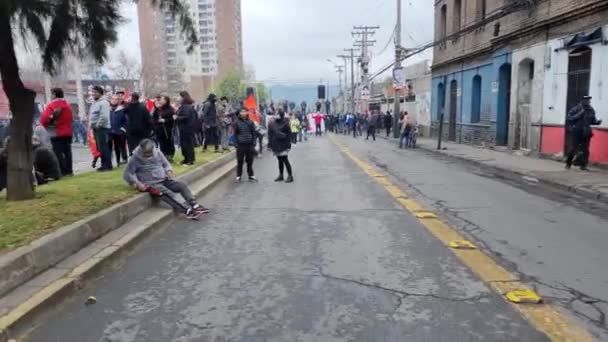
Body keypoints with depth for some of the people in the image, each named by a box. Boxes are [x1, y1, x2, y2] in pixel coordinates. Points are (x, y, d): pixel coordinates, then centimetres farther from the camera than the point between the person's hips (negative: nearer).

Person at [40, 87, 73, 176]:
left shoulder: (51, 105, -11)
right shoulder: (67, 105, 11)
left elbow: (45, 119, -15)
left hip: (56, 133, -7)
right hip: (67, 132, 7)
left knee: (58, 153, -3)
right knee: (67, 151, 10)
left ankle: (63, 171, -6)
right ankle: (69, 171, 11)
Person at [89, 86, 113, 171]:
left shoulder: (103, 103, -12)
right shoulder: (94, 103, 18)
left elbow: (104, 116, -21)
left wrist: (98, 125, -15)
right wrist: (91, 125, 14)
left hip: (102, 128, -9)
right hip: (96, 128, 9)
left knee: (104, 148, -9)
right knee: (100, 148, 11)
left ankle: (108, 165, -4)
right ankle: (104, 164, 18)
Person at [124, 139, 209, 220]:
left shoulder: (157, 153, 3)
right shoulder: (135, 159, -9)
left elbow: (166, 164, 16)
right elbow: (127, 174, -9)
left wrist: (169, 171, -6)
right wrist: (137, 183, -23)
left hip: (164, 180, 6)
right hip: (151, 184, -6)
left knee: (182, 186, -14)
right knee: (167, 193, -31)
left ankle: (195, 205, -24)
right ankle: (187, 211, -40)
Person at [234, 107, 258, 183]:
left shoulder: (250, 122, 2)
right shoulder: (237, 122, 1)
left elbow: (254, 133, 4)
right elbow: (235, 133, 4)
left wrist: (253, 143, -3)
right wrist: (236, 143, -5)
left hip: (249, 144, 1)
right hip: (240, 145, -1)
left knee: (250, 161, 7)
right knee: (240, 161, 3)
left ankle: (251, 176, 17)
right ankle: (238, 176, 11)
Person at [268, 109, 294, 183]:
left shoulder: (285, 123, -8)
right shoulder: (272, 123, 4)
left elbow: (289, 134, -7)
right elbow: (269, 134, 10)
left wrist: (288, 145, -11)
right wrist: (270, 144, 6)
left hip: (283, 145, -5)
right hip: (275, 145, 5)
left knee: (285, 160, -5)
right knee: (280, 160, 14)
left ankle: (290, 176, 3)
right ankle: (281, 175, 23)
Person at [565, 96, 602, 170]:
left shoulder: (591, 110, 6)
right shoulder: (575, 109, -8)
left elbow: (592, 120, 16)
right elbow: (568, 118, -13)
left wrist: (597, 122, -4)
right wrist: (578, 115, -22)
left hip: (586, 133, 4)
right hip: (575, 133, -4)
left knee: (585, 150, 3)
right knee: (572, 149, -2)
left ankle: (583, 165, 11)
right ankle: (568, 163, 15)